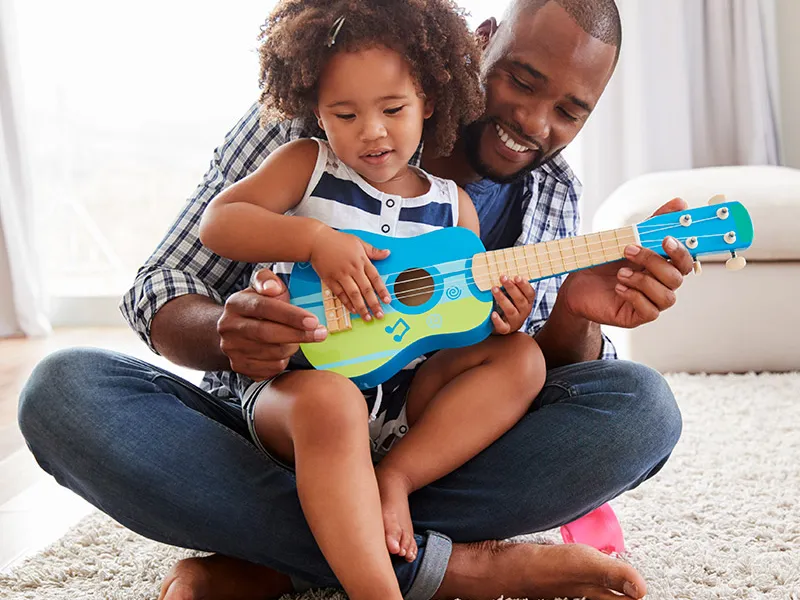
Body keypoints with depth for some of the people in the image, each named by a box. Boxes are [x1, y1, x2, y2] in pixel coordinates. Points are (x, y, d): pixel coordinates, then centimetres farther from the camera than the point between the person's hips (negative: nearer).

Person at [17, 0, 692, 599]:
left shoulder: (554, 197, 4)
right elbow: (162, 290, -6)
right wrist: (226, 334, -31)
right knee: (64, 388, -28)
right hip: (268, 440, -1)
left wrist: (574, 320, -22)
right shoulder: (301, 128, -7)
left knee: (642, 407, -23)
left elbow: (531, 380, 1)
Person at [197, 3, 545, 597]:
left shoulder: (453, 204, 13)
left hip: (408, 403, 4)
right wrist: (316, 238, -20)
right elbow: (217, 221, -6)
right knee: (328, 399, -39)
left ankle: (393, 478, -22)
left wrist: (497, 318, -8)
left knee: (522, 357, -14)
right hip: (301, 381, -4)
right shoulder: (306, 164, 6)